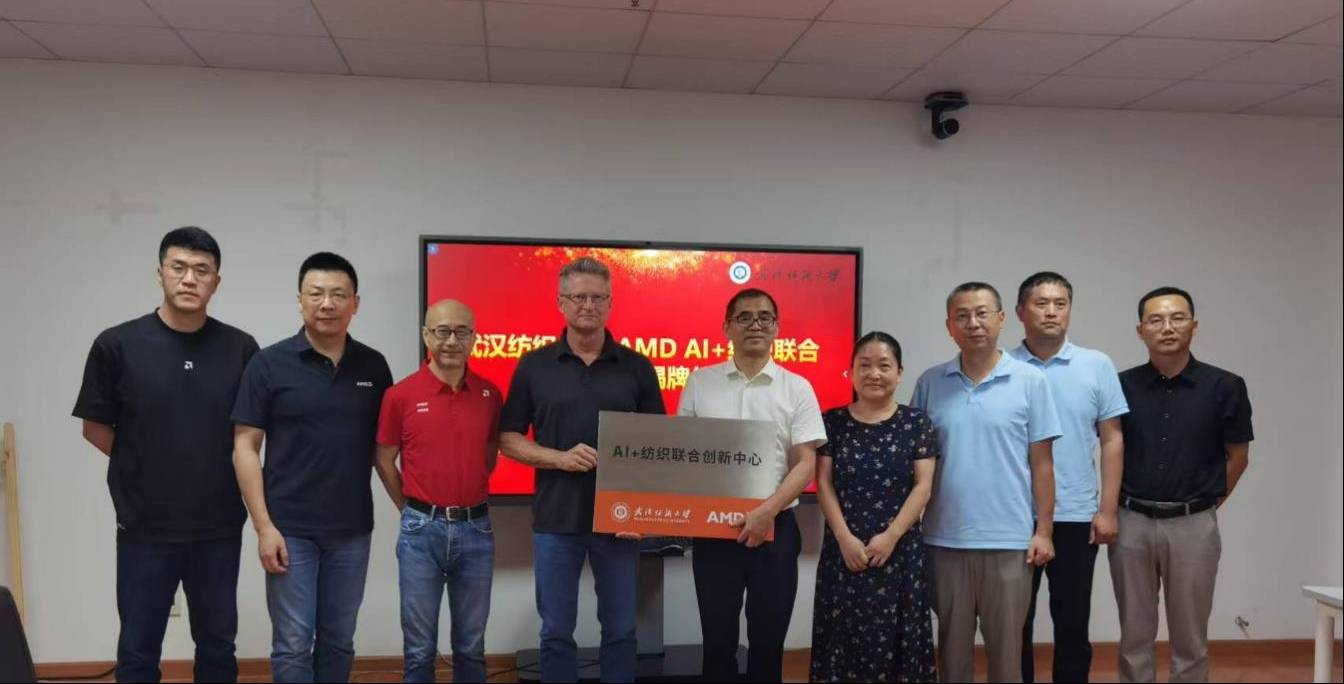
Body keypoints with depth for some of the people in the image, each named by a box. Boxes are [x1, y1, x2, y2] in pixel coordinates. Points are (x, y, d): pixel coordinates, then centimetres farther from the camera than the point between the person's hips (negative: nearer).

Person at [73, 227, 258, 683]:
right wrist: (145, 469, 3)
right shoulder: (117, 345, -7)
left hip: (219, 528, 2)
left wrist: (218, 471, 1)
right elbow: (95, 428, 2)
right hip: (145, 529, -1)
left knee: (217, 647, 14)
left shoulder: (241, 349, -2)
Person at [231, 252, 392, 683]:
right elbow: (245, 448, -6)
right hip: (291, 529, -3)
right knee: (293, 646, 3)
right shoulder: (269, 364, -5)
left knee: (338, 642, 13)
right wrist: (264, 526, -11)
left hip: (352, 530, 3)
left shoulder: (374, 367, 4)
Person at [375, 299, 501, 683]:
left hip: (476, 529, 2)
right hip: (422, 530, -2)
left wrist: (469, 499, 11)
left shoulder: (490, 394, 2)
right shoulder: (401, 395, -5)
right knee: (420, 648, 8)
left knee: (471, 646, 14)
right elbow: (384, 461, 5)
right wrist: (414, 510, 7)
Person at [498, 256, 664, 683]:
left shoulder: (637, 368, 3)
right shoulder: (534, 366, 2)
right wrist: (559, 458, -15)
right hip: (556, 518, 0)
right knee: (556, 632, 9)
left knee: (620, 630, 11)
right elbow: (508, 439, 2)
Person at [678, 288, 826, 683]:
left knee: (768, 639, 9)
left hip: (775, 529, 0)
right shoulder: (700, 383, 4)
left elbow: (806, 464, -4)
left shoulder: (797, 389, 0)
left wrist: (768, 511, -18)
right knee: (718, 639, 8)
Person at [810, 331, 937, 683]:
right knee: (845, 638, 5)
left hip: (900, 551, 0)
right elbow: (824, 484, 1)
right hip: (843, 551, 1)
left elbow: (923, 486, -2)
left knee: (895, 640, 3)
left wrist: (890, 536, -12)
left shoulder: (917, 423, 2)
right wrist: (845, 537, -10)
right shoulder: (833, 421, 4)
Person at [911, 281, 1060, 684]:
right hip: (943, 538, 2)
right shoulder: (930, 383, 3)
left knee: (1006, 645, 9)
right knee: (952, 644, 13)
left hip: (1009, 538, -1)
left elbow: (1041, 463, 0)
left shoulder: (1031, 382, -1)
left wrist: (1044, 530, -3)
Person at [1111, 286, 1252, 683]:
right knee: (1135, 636, 10)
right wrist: (1118, 505, 4)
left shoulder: (1224, 387, -4)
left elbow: (1237, 457, 5)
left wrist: (1205, 503, 6)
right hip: (1132, 523, 1)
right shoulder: (1122, 386, 0)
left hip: (1193, 525, -1)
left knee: (1190, 638, 9)